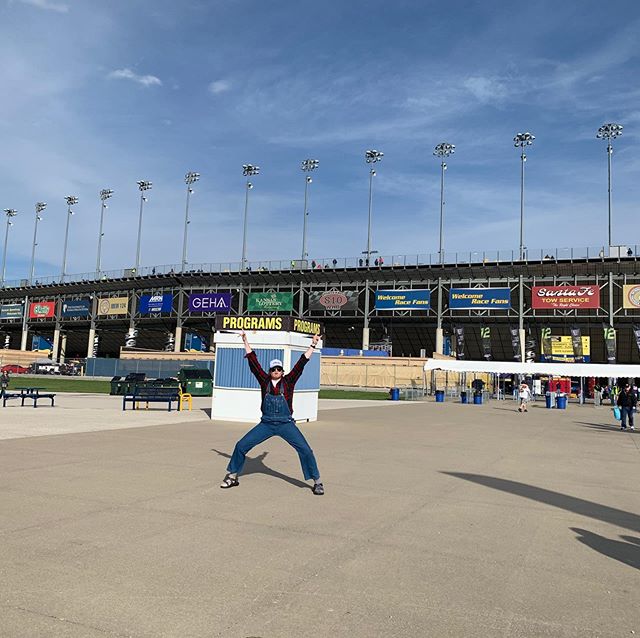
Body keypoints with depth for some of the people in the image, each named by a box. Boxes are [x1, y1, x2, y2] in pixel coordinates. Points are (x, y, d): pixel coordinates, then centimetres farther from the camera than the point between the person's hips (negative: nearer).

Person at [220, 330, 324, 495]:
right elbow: (253, 361, 2)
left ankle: (317, 482, 4)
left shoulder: (288, 381, -2)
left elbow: (301, 362, -6)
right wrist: (245, 341, 1)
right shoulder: (265, 381, 1)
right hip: (266, 424, 2)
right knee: (241, 445, -2)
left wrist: (313, 345, -9)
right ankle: (232, 477, 17)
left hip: (286, 424, -2)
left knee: (305, 450, -11)